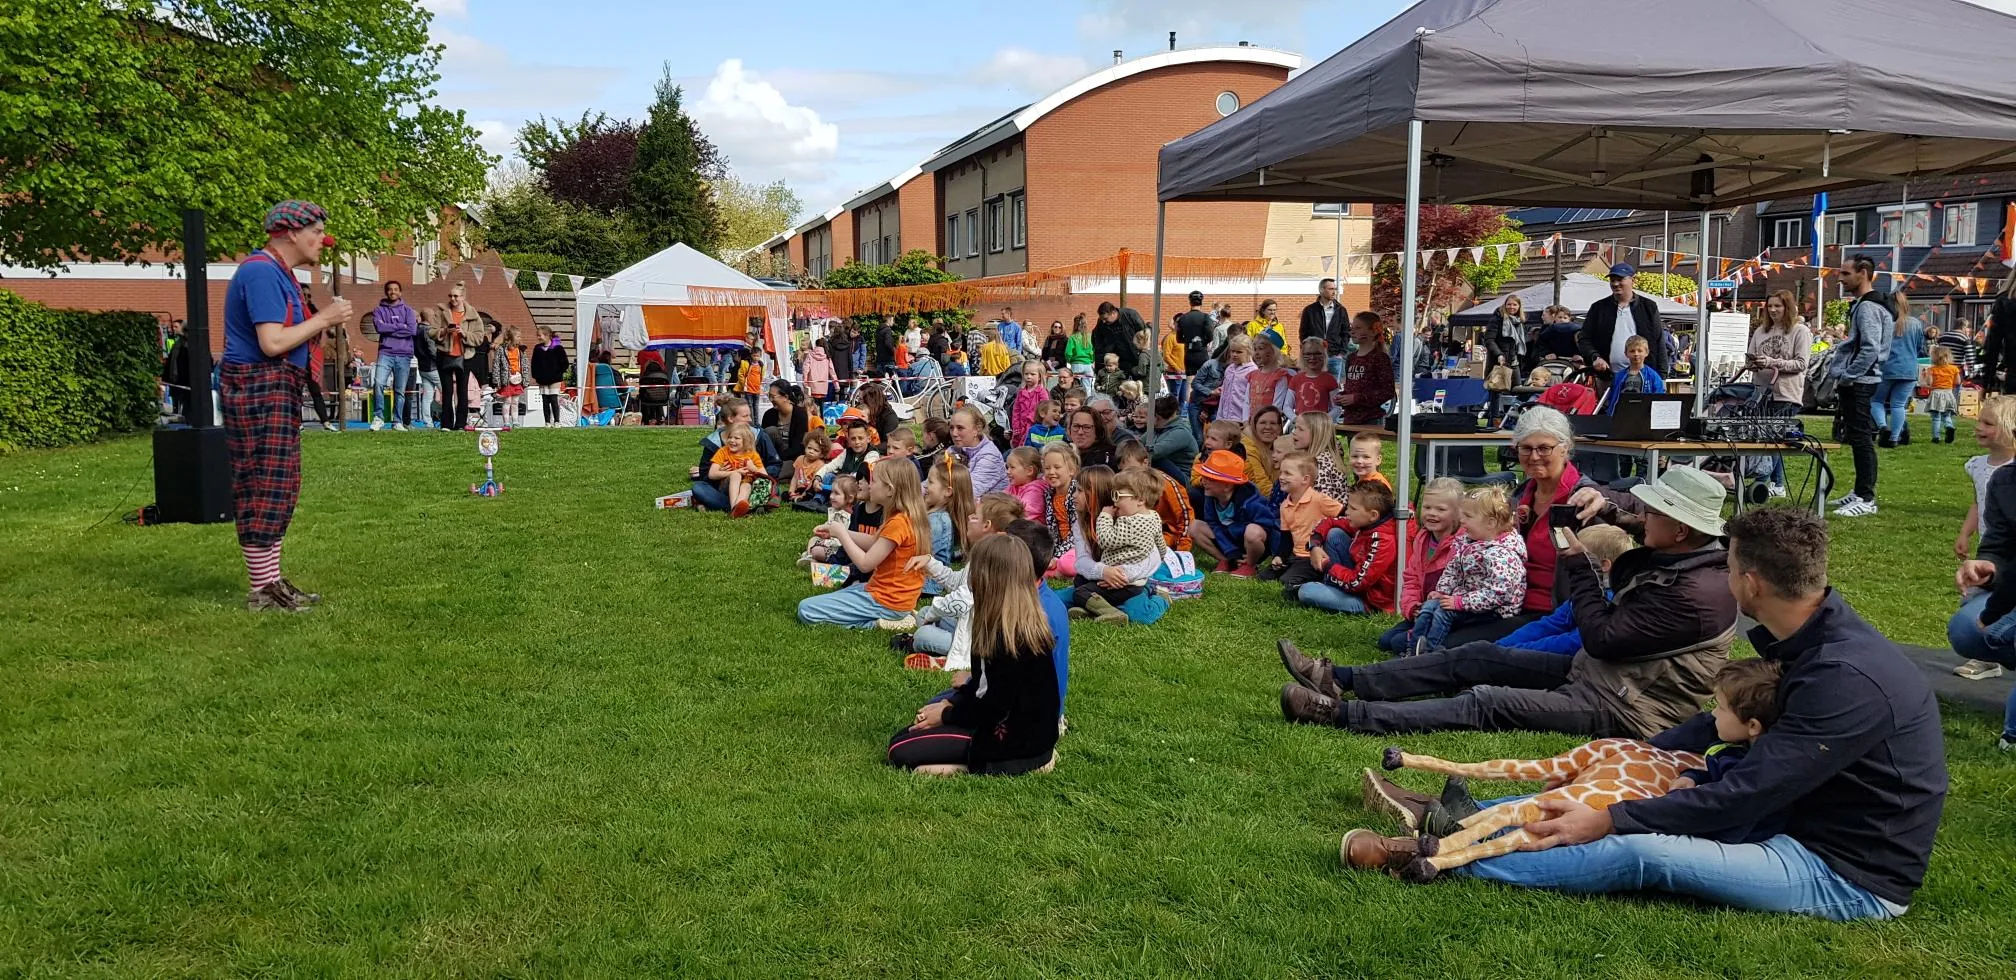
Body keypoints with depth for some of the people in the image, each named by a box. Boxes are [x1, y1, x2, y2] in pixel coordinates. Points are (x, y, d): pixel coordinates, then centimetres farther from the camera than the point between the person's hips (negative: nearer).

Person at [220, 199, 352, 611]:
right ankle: (262, 591, -4)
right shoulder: (261, 272, -16)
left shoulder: (276, 272, 17)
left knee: (281, 485, 14)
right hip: (257, 387, -11)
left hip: (276, 388, 11)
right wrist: (323, 319, -14)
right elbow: (272, 343, -23)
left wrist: (323, 323, 4)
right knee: (265, 487, -8)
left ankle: (272, 580, 21)